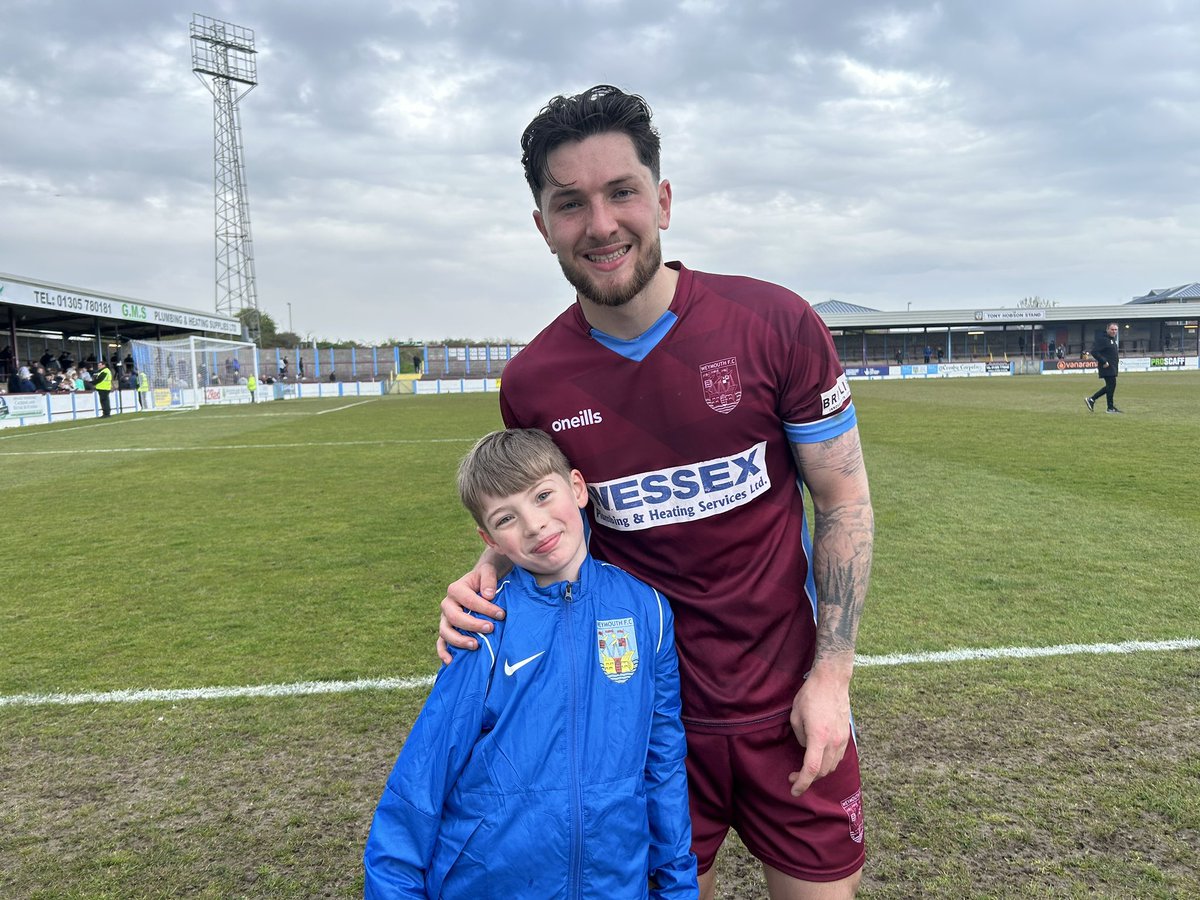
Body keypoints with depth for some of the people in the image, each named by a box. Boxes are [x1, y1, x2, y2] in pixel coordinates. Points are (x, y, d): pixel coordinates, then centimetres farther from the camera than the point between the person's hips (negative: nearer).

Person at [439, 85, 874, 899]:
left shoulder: (774, 324, -13)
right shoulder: (531, 383, -7)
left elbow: (844, 502, -6)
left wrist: (833, 673, -10)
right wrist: (491, 574, -13)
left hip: (789, 706, -1)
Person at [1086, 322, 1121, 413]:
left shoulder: (1112, 339, 17)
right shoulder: (1102, 339, -14)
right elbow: (1094, 352, -21)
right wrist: (1103, 362, -23)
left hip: (1112, 367, 10)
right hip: (1107, 367, -10)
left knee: (1110, 386, 11)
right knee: (1111, 385, -7)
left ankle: (1091, 399, 16)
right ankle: (1110, 408, 0)